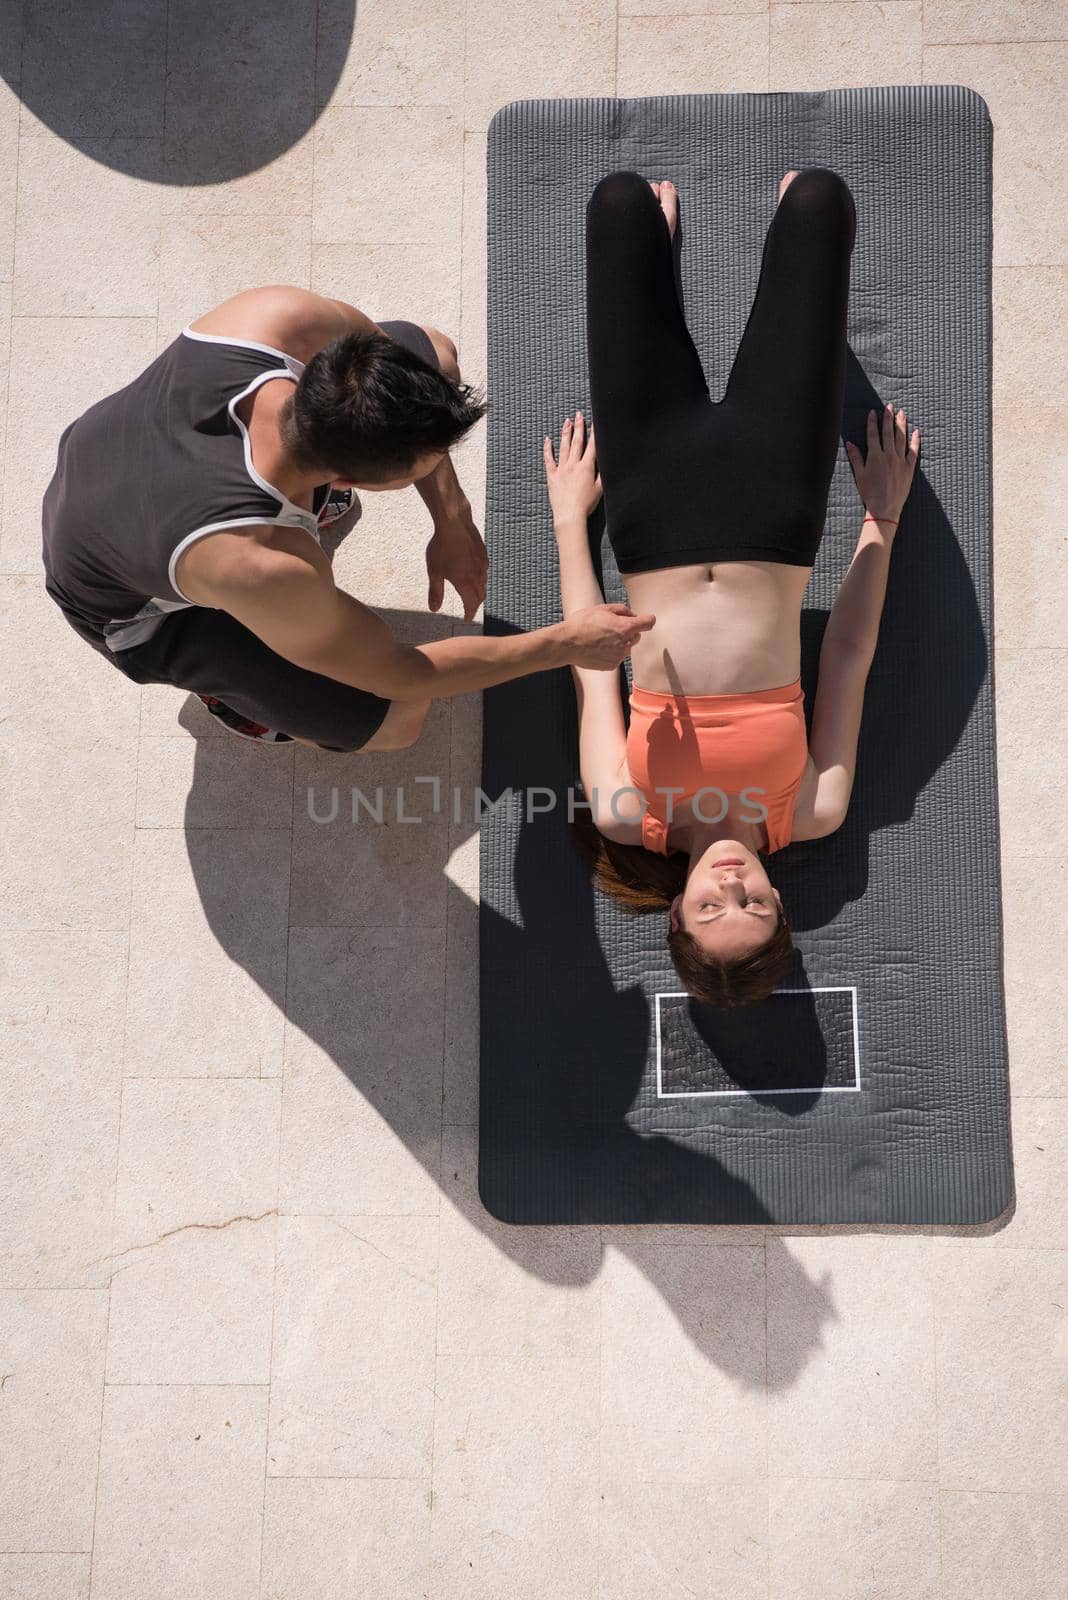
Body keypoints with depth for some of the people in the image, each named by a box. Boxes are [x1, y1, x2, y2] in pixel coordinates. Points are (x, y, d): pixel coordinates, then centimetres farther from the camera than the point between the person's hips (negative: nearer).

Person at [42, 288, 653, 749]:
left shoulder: (283, 316, -35)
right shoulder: (262, 567, -46)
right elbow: (402, 677, -29)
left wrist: (452, 518, -12)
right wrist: (567, 644, -22)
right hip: (141, 607, -5)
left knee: (433, 351, -4)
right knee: (395, 720, -16)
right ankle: (221, 675, 11)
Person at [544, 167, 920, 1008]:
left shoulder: (629, 816, -14)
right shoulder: (808, 818, -12)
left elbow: (592, 665, -5)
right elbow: (848, 659, -2)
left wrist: (570, 517, 5)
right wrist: (884, 519, 7)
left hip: (656, 507, 0)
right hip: (770, 504, 1)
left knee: (623, 198, 0)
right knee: (821, 193, 0)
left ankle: (662, 228, 40)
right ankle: (748, 217, 41)